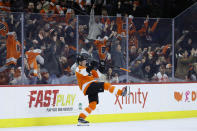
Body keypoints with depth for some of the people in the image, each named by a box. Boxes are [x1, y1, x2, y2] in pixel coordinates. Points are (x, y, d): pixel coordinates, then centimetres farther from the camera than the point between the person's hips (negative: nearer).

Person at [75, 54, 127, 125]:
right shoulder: (79, 69, 2)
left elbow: (96, 76, 24)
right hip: (88, 86, -9)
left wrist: (95, 69, 9)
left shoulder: (86, 68, 30)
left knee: (92, 105, 1)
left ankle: (81, 118, 0)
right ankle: (121, 92, -17)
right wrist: (91, 66, -28)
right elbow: (85, 73, -23)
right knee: (106, 85, -18)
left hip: (92, 88, 9)